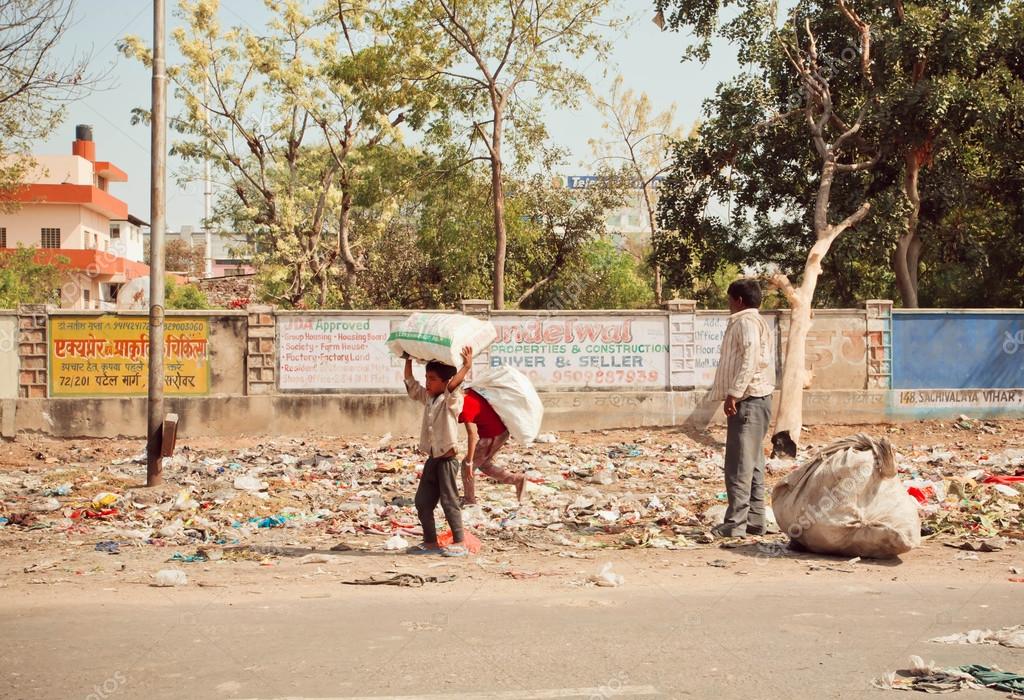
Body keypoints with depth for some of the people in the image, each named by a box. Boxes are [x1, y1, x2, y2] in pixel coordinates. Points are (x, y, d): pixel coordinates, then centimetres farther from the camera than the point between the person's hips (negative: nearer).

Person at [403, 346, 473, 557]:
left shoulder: (452, 401, -10)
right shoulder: (427, 398, 12)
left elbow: (453, 386, -30)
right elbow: (411, 384, 18)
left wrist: (466, 366, -38)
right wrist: (408, 361, 13)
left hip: (447, 458, -8)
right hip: (432, 459, 8)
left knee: (449, 501, -6)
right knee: (422, 501, 8)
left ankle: (459, 543, 1)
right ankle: (430, 541, 16)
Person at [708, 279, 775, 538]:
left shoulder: (745, 322, -11)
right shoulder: (756, 322, 21)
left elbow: (750, 359, -22)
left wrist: (734, 393, -24)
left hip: (748, 400, -11)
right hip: (757, 400, 11)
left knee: (739, 464, -11)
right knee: (753, 463, 11)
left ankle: (736, 523, -12)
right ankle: (755, 520, 14)